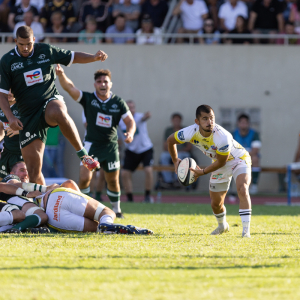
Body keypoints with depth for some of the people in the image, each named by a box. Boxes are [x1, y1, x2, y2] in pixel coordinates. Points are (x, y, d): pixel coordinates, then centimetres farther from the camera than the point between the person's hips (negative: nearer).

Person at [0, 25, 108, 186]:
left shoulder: (46, 51, 2)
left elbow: (73, 57, 15)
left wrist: (94, 57, -1)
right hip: (28, 116, 1)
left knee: (58, 113, -42)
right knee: (33, 171, -4)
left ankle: (82, 153, -28)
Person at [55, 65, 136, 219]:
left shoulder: (118, 102, -2)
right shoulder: (88, 99, -7)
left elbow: (130, 120, 2)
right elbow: (69, 87, -19)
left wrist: (130, 133, -20)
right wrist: (61, 75, -38)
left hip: (111, 146, 2)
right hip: (92, 144, -2)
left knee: (113, 181, 11)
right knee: (84, 178, -16)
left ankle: (116, 209, 31)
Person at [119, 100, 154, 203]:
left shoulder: (139, 117, -19)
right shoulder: (120, 121, -8)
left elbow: (143, 118, -43)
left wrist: (146, 117, -67)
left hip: (146, 149, -4)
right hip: (131, 151, 4)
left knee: (148, 170, -22)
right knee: (125, 174, -5)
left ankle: (147, 195, -6)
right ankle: (129, 198, 10)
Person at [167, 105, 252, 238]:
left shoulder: (222, 137, -38)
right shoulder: (191, 133, -25)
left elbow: (221, 162, -24)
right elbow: (170, 140, -4)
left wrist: (203, 172, -18)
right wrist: (175, 160, 0)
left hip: (239, 159, -5)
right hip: (220, 163, 5)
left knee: (242, 189, -31)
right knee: (216, 203, 9)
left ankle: (246, 230, -31)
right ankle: (222, 226, 42)